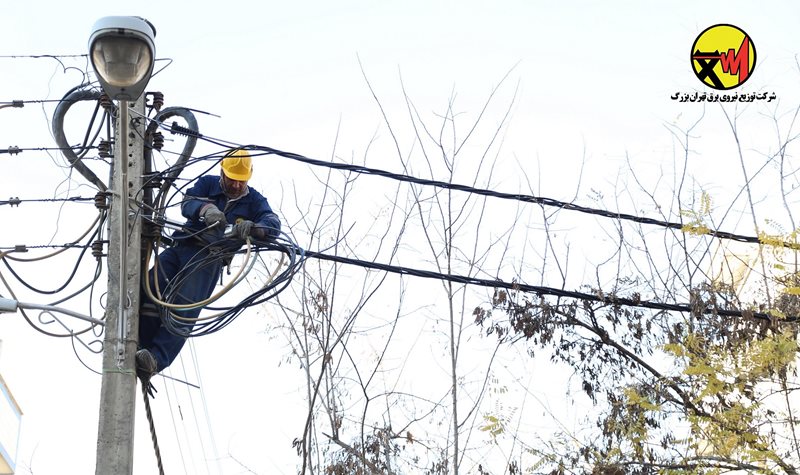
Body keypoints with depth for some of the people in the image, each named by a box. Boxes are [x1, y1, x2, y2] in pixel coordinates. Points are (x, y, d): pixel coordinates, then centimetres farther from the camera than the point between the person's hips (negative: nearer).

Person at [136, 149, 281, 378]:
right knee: (148, 292, -17)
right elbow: (187, 203, -1)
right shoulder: (207, 183, 17)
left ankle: (156, 359, -36)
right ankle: (139, 347, -17)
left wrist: (252, 227, -28)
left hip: (208, 258, -3)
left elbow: (273, 225, -4)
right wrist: (205, 208, -26)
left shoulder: (254, 200, 13)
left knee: (184, 308, -23)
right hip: (181, 246, 3)